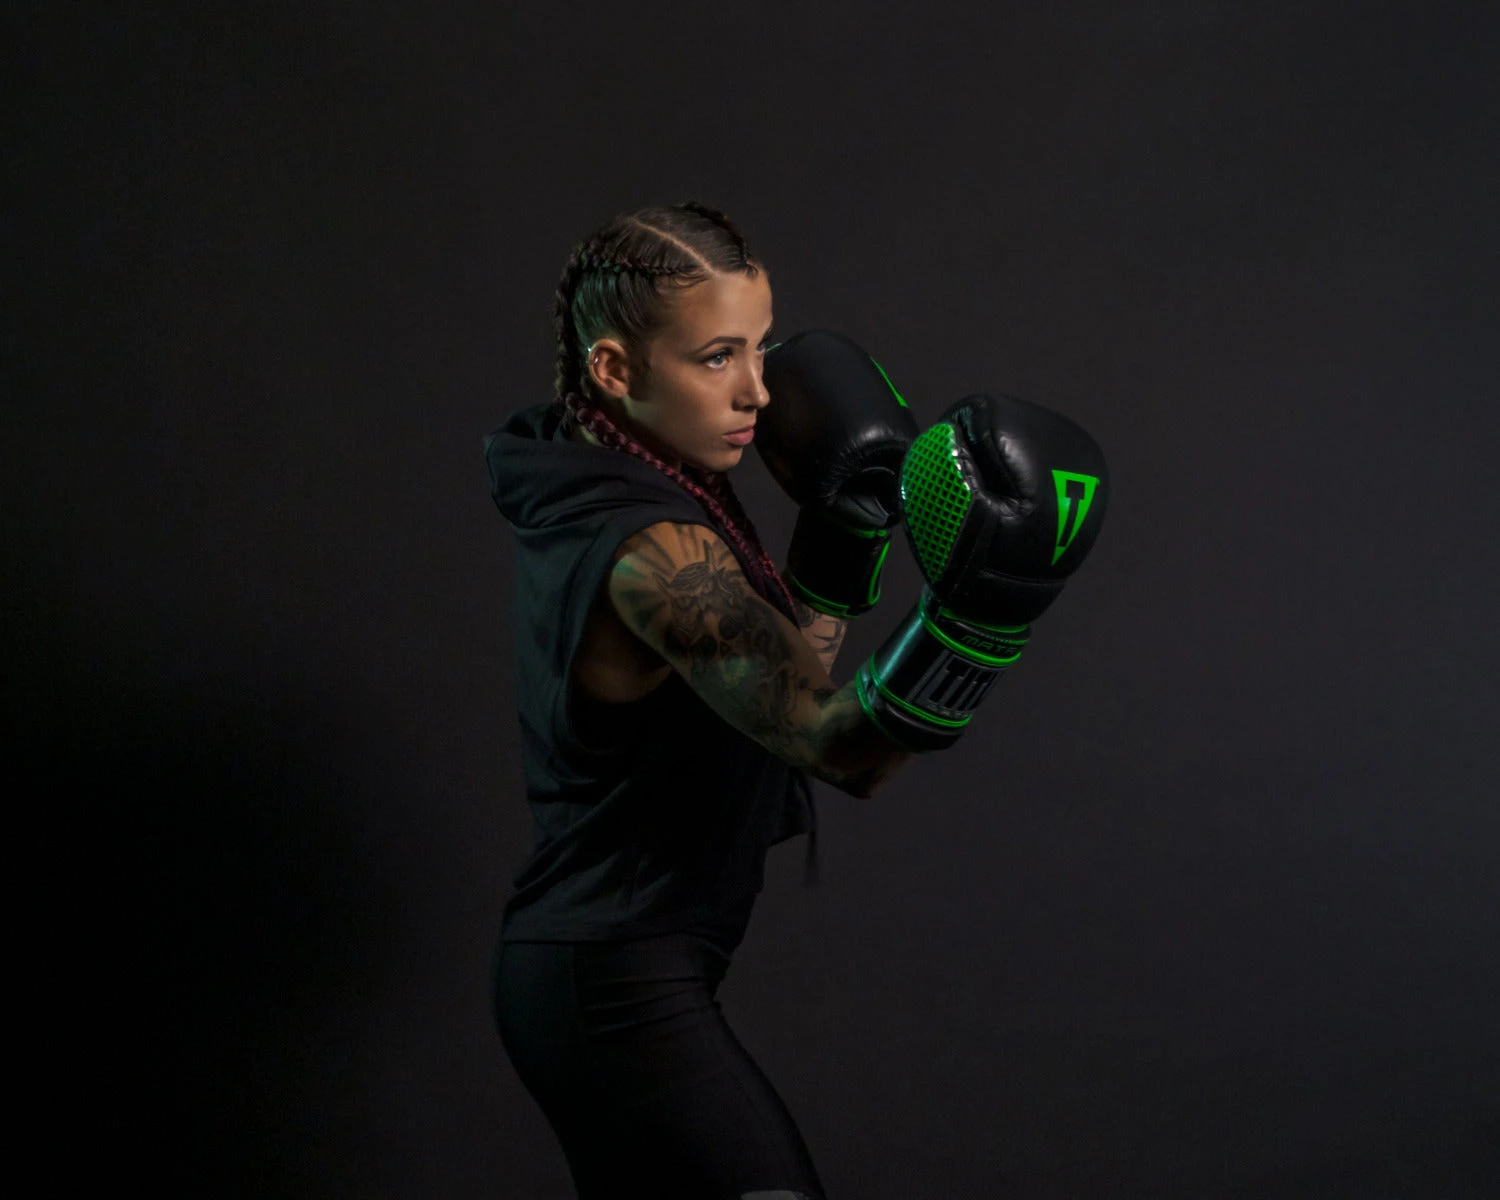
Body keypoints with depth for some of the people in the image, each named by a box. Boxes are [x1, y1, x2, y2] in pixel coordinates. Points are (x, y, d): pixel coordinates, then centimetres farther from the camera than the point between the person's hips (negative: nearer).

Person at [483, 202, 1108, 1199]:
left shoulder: (589, 502, 6)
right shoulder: (652, 552, -23)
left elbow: (788, 681, 14)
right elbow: (853, 750, -32)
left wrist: (844, 537, 1)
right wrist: (978, 614, -46)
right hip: (624, 992, -10)